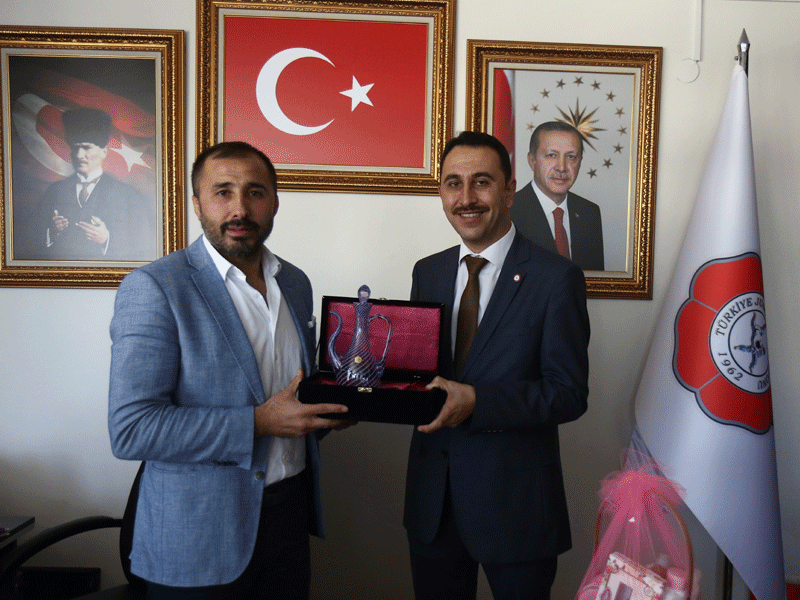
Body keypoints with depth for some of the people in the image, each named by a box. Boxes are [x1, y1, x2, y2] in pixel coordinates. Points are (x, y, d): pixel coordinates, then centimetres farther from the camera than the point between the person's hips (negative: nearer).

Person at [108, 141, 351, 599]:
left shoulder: (296, 283, 5)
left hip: (291, 510, 6)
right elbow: (130, 429, -20)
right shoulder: (153, 287, -15)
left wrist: (329, 406, -4)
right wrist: (259, 422, -24)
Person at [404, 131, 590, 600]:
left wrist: (476, 401, -26)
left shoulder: (557, 278, -11)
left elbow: (569, 394, -14)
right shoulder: (427, 272, 5)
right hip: (433, 498, 5)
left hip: (515, 504, -4)